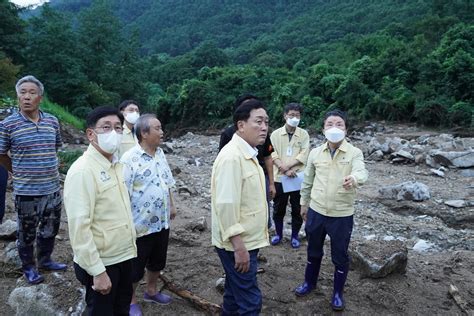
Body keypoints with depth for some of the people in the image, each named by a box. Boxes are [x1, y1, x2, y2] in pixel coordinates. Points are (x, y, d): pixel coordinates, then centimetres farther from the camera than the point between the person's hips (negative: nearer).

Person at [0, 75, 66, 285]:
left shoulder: (52, 121, 1)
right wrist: (19, 172, 7)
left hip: (53, 188, 4)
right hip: (26, 191, -4)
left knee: (50, 229, 19)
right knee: (27, 233, 12)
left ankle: (45, 260, 40)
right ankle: (28, 267, 33)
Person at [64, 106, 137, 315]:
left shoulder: (116, 164, 4)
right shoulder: (82, 171, -21)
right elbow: (79, 227, -24)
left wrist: (130, 247, 16)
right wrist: (97, 271, -22)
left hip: (124, 256, 7)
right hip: (101, 263, -7)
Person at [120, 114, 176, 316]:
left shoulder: (160, 153, 4)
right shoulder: (130, 159, -20)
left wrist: (171, 205, 16)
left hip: (162, 222, 7)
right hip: (141, 224, -7)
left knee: (157, 261, 23)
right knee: (135, 266, 11)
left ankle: (151, 291, 44)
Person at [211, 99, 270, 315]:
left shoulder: (248, 153, 9)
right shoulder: (232, 156, -23)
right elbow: (226, 205, -27)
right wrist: (239, 246, -24)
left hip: (246, 240, 9)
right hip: (237, 244, -9)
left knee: (235, 291, 23)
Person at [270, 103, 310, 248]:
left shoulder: (304, 134, 1)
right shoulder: (276, 134, 0)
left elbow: (303, 156, -8)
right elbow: (273, 155, -8)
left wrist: (287, 166, -19)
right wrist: (285, 170, -19)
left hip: (298, 178, 0)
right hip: (279, 178, 0)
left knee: (297, 209, 10)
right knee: (278, 208, 12)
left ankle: (295, 236, 27)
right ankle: (278, 234, 31)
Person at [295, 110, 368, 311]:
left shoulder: (354, 153, -9)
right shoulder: (315, 153, 0)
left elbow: (362, 172, -29)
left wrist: (354, 178, -52)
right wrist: (304, 203, 15)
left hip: (342, 215, -3)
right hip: (316, 211, 3)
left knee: (340, 256, 12)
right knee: (314, 251, 20)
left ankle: (338, 293, 34)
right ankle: (309, 282, 43)